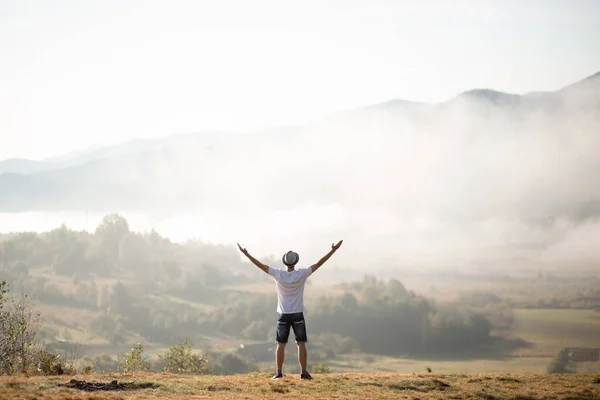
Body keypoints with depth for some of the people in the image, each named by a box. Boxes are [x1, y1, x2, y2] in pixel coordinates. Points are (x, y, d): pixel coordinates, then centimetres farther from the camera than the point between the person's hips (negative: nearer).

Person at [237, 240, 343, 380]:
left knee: (281, 345, 6)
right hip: (297, 315, -1)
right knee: (301, 344, 3)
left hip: (283, 315, 1)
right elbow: (319, 263, -6)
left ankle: (279, 373, 5)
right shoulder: (301, 274, -8)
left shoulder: (278, 274, -6)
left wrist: (246, 254, 3)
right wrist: (333, 251, -2)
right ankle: (304, 372, -2)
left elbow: (260, 265, -3)